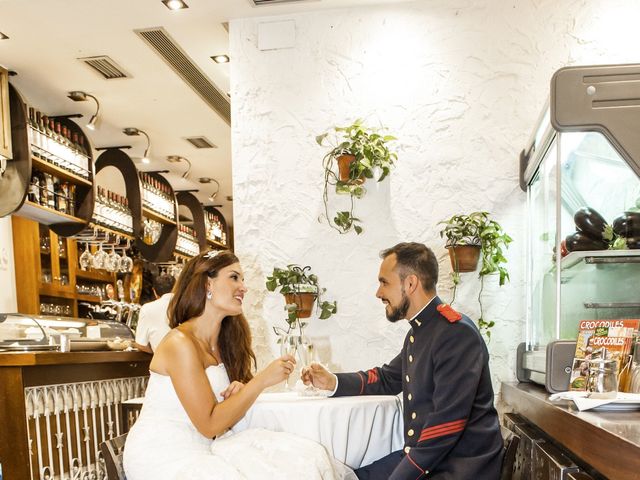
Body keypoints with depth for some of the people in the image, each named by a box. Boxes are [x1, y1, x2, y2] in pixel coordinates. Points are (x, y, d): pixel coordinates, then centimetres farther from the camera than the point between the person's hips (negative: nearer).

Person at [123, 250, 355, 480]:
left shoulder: (221, 340, 7)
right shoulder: (180, 342, -17)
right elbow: (209, 425, -17)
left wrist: (239, 392, -9)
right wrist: (262, 379, -17)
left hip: (203, 448, 7)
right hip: (162, 455, -7)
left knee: (306, 457, -11)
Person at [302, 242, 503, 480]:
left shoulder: (457, 333, -19)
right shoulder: (418, 332, 11)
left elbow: (446, 425, -24)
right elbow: (386, 379, 24)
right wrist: (333, 382, 9)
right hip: (421, 457, 8)